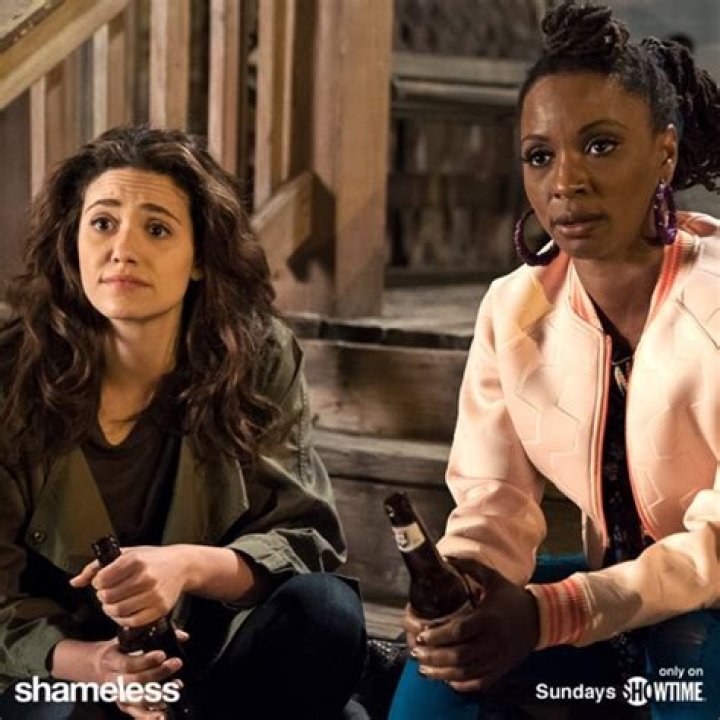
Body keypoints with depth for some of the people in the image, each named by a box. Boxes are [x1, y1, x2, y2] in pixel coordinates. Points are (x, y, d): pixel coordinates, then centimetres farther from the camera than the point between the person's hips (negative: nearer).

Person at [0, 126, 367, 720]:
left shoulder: (260, 356, -7)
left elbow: (306, 537, -10)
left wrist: (188, 565, -31)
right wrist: (93, 664, -30)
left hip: (219, 649, 3)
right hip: (63, 672, -3)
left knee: (325, 609, -26)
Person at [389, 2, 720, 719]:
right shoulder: (513, 308, -4)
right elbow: (495, 496, -3)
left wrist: (552, 613, -34)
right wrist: (459, 583, -26)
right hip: (609, 605, 4)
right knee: (449, 640, -18)